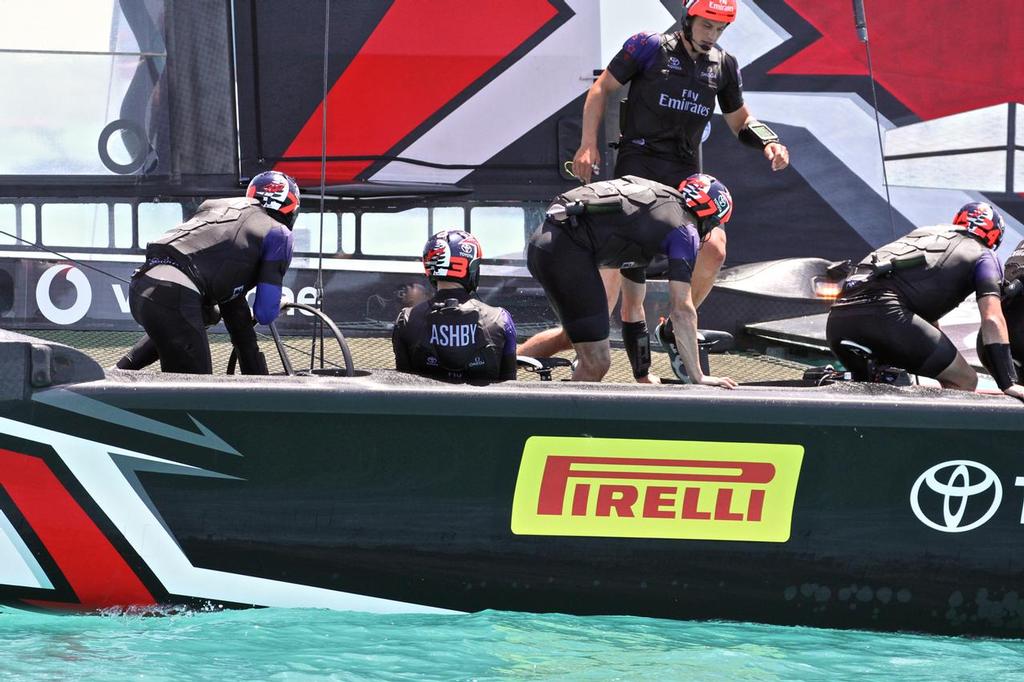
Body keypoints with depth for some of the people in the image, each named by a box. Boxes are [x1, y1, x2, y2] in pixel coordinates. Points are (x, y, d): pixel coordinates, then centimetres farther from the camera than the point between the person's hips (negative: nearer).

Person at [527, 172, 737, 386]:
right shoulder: (684, 230, 7)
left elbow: (632, 305, 40)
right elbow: (682, 310, -1)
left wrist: (644, 376, 45)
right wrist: (697, 377, 1)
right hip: (568, 252, -9)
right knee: (597, 363, -6)